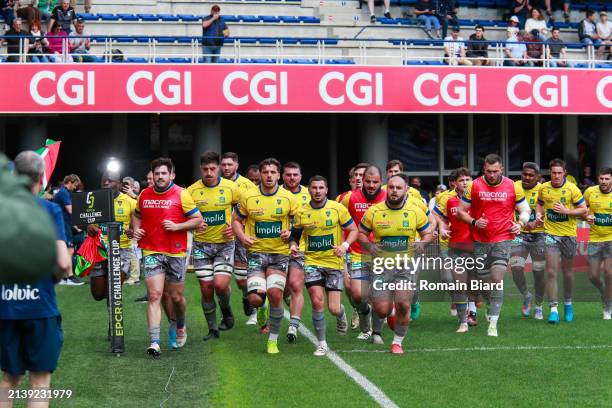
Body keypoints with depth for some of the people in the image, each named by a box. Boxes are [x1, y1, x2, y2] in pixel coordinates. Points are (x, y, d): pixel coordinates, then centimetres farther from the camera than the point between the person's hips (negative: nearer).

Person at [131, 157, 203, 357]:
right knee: (154, 295, -9)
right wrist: (136, 229, 4)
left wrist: (177, 226, -16)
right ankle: (154, 342, -9)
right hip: (151, 252, 1)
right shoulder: (144, 195, 5)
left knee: (176, 296, 9)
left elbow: (198, 220, -3)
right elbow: (137, 215, 24)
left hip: (175, 253, -1)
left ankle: (180, 326, 41)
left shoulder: (181, 194, -5)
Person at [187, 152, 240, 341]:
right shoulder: (192, 191, -5)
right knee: (206, 288, 1)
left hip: (225, 243, -1)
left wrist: (235, 226, -1)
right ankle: (212, 329, 18)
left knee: (220, 284, -15)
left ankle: (226, 311, 17)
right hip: (201, 245, 1)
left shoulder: (230, 187, -5)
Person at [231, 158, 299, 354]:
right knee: (255, 298, -13)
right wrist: (243, 237, -8)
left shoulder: (289, 198, -1)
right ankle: (263, 307, 29)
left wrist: (290, 232, -9)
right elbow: (236, 220, 10)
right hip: (256, 252, 0)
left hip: (280, 253, 0)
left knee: (275, 294, -15)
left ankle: (273, 340, 4)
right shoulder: (248, 197, -1)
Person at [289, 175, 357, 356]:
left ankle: (341, 314, 36)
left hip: (334, 262, -1)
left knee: (333, 309, -3)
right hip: (311, 262, 1)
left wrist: (345, 245, -15)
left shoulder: (337, 208, -4)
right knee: (317, 302, -12)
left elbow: (353, 230, 2)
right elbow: (294, 234, 13)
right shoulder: (301, 212, 1)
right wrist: (293, 246, -9)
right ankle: (322, 343, 4)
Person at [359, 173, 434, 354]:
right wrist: (369, 245, -11)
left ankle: (398, 342, 11)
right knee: (382, 310, -7)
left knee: (403, 305, -13)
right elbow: (361, 233, 9)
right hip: (381, 265, 0)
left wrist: (423, 243, -12)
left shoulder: (416, 212, 0)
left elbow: (428, 233, 10)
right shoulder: (374, 211, -2)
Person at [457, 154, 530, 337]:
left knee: (497, 279, -14)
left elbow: (525, 210, 10)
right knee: (485, 281, 7)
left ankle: (493, 324, -12)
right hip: (480, 241, 2)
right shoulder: (474, 186, 0)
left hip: (503, 239, -2)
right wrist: (474, 222, -13)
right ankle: (491, 309, 38)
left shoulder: (512, 187, 0)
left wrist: (520, 223, -11)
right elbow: (461, 210, 6)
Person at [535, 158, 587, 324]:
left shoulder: (572, 189, -8)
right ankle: (553, 309, -8)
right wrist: (539, 214, 1)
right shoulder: (543, 188, 1)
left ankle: (568, 304, 32)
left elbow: (584, 210, -6)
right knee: (551, 272, -9)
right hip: (550, 233, 1)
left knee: (568, 272, 11)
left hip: (568, 234, -1)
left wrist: (566, 211, -18)